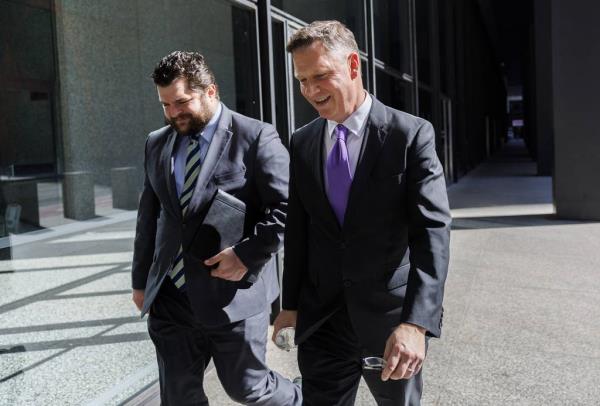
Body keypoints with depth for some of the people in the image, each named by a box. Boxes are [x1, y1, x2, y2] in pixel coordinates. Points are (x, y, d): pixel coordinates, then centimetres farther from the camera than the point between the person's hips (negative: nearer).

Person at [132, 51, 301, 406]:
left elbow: (287, 206, -11)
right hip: (170, 299, 6)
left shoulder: (256, 137, -8)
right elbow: (149, 216, 16)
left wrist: (247, 255, -19)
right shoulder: (157, 144, 11)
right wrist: (141, 280, 18)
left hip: (232, 294, -5)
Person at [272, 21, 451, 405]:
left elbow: (433, 233, -18)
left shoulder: (411, 134, -11)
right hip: (321, 319, 3)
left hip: (392, 316, -3)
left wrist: (416, 322, -28)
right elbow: (298, 228, 10)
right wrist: (291, 303, 12)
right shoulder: (302, 143, 4)